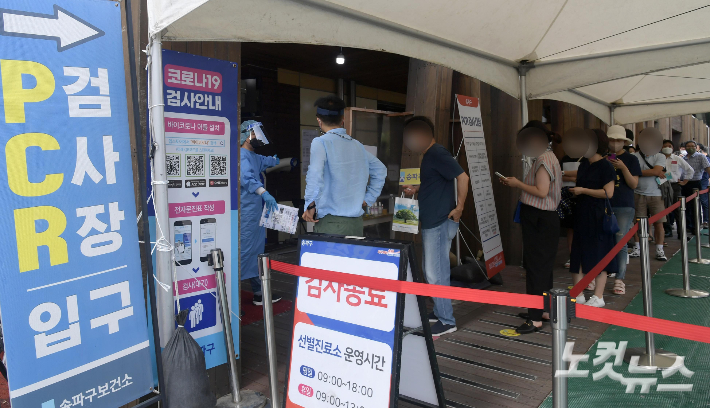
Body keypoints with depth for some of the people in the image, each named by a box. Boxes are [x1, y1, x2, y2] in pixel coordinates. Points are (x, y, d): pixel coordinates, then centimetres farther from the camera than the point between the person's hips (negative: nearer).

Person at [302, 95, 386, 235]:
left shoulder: (320, 142, -7)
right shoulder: (357, 145, 11)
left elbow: (315, 175, -22)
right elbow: (380, 170, 20)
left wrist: (310, 205, -12)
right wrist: (368, 198, 20)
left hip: (330, 223, -5)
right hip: (357, 222, 6)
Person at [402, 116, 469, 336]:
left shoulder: (437, 154, -15)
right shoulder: (430, 155, 15)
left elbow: (462, 177, -23)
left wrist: (459, 207, -20)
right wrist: (416, 189, 15)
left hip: (440, 223, -10)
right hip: (431, 222, 10)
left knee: (435, 273, -4)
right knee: (433, 271, 18)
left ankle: (446, 321, 8)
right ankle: (439, 312, 30)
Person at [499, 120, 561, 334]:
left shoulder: (544, 160, -15)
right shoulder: (547, 158, 15)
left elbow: (541, 191, -23)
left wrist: (518, 184, -13)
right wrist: (517, 183, 7)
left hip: (540, 220, -10)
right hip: (540, 219, 10)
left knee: (536, 267, -6)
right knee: (542, 266, 16)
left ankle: (535, 319, 1)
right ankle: (544, 310, 28)